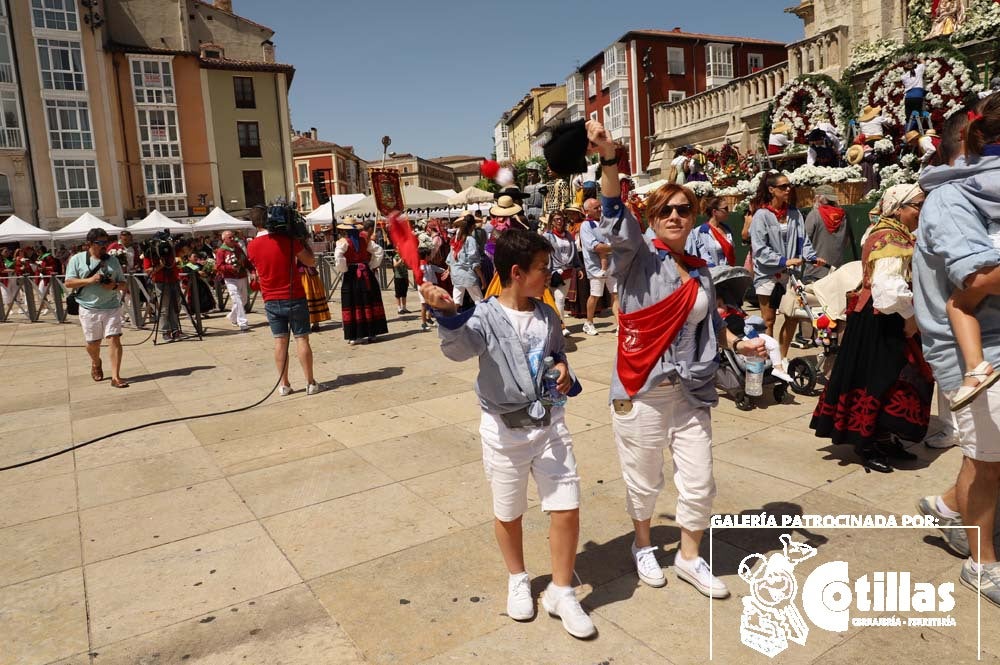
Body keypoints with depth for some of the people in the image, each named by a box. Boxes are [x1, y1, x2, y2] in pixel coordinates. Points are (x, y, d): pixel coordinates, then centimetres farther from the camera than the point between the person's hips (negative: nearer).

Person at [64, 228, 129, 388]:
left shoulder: (113, 260, 9)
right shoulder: (77, 259, 2)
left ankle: (115, 377, -7)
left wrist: (114, 286, -11)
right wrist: (89, 280, -18)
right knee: (93, 343, 11)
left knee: (114, 339, -9)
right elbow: (68, 283, -4)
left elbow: (123, 284, 11)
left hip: (111, 307, 1)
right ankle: (96, 364, 43)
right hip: (89, 309, -1)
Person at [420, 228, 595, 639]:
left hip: (550, 423, 4)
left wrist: (563, 370, -4)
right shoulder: (486, 317, -15)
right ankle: (518, 579, 41)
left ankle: (561, 592, 25)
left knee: (567, 508, 3)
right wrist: (448, 314, -57)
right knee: (508, 513, 15)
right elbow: (460, 347, -36)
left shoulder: (547, 316, 2)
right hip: (505, 430, -4)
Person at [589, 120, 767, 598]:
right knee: (644, 480, 11)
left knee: (699, 482, 10)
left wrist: (739, 344, 7)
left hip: (691, 391, 5)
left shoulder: (701, 271, 10)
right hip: (641, 391, -5)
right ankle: (643, 545, 38)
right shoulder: (638, 258, -7)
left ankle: (690, 557, 32)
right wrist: (609, 159, -39)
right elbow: (617, 221, -26)